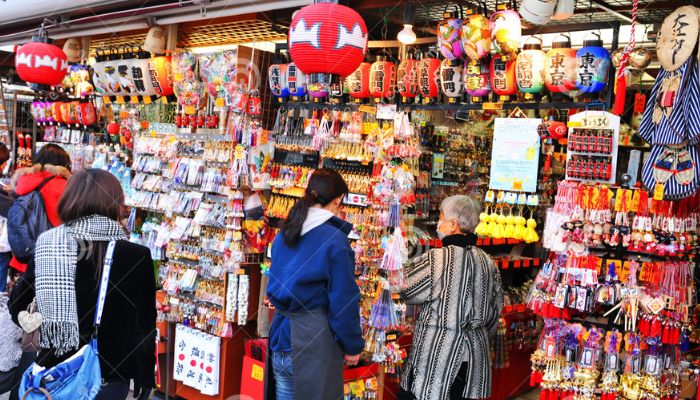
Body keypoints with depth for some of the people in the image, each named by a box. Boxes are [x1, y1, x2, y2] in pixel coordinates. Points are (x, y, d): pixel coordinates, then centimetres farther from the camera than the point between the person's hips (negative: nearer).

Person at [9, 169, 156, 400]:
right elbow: (145, 325, -7)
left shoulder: (47, 247, -7)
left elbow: (18, 305, 6)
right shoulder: (137, 257, -14)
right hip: (110, 377, -1)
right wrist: (146, 378, 5)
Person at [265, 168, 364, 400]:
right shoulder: (334, 240, -14)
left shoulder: (283, 234, 7)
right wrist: (353, 346, -3)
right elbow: (344, 300, -12)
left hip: (281, 337, 7)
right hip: (314, 342, -7)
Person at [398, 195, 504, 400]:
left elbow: (403, 290, -7)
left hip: (437, 357, -6)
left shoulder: (436, 259, -18)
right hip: (474, 358, 7)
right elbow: (496, 308, 10)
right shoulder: (487, 262, 2)